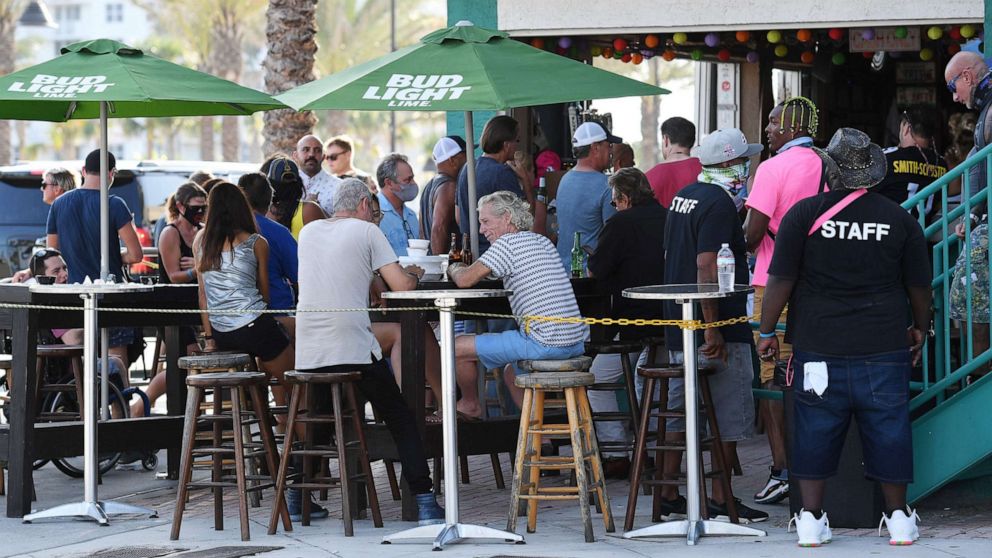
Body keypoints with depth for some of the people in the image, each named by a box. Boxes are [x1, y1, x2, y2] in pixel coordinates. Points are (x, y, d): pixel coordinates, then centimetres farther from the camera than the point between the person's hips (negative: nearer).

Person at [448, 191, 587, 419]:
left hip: (545, 344, -9)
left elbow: (465, 280, -10)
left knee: (457, 348, 3)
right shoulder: (543, 242, 18)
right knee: (512, 372, 36)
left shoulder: (507, 243, -7)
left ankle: (470, 404, 26)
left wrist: (454, 268, 13)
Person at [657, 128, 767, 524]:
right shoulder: (719, 202, -15)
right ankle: (720, 501, 0)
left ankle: (669, 497, 14)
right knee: (730, 416, -2)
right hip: (720, 331, -9)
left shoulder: (683, 196, 14)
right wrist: (712, 328, -24)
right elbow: (706, 266, -23)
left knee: (679, 411, 11)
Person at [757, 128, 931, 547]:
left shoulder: (804, 214, -5)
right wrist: (920, 329, 24)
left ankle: (811, 519, 9)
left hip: (819, 347, -1)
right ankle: (898, 518, 16)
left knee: (816, 430, 7)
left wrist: (767, 331, 6)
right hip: (884, 350, 1)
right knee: (888, 430, 9)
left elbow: (781, 280, -5)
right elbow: (919, 286, 8)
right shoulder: (900, 220, -1)